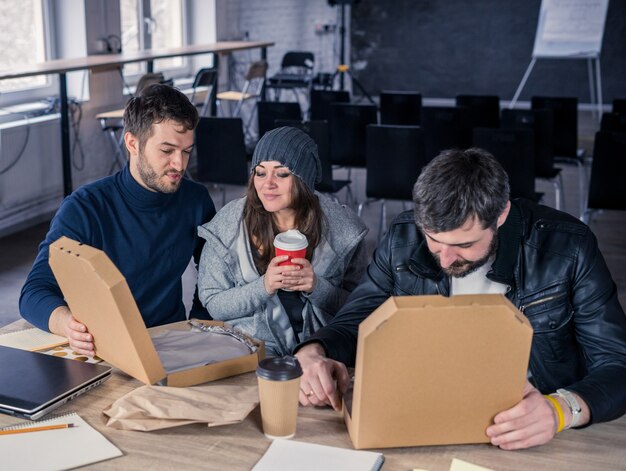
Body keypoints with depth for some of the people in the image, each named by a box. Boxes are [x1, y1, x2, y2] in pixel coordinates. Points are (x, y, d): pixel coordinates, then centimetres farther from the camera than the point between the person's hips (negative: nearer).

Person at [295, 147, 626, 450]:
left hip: (535, 440, 0)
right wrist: (311, 355, -18)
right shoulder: (404, 239, -6)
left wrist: (562, 409, -30)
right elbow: (350, 325, 4)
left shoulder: (567, 248, -13)